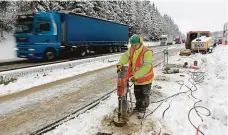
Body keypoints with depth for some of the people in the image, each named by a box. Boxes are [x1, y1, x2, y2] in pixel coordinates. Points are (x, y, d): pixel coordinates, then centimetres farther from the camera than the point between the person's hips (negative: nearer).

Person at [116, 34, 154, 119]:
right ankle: (138, 107, 44)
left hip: (145, 78, -6)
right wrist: (120, 63, -31)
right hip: (136, 78, 6)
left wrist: (136, 76, -33)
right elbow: (125, 56, -11)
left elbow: (146, 66, -30)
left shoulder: (147, 52, -25)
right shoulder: (131, 50, -2)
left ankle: (142, 110, 27)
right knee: (137, 94, 22)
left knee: (145, 95, 10)